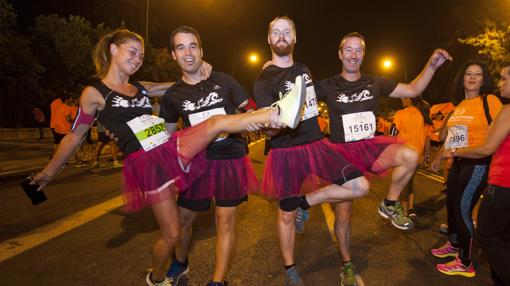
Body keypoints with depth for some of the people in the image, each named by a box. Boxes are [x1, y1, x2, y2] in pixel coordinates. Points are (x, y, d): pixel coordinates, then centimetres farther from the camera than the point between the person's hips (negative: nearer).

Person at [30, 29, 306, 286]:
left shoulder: (141, 87, 16)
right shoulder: (94, 93, 1)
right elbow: (74, 136, 8)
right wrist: (48, 172, 14)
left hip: (174, 147, 5)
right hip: (149, 163, -5)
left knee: (218, 121, -19)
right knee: (171, 233, 1)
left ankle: (278, 112, -28)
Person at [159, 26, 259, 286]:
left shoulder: (222, 81, -2)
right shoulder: (173, 95, 2)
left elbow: (251, 110, 5)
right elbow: (166, 134, 11)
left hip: (231, 160, -2)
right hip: (197, 161, 2)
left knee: (225, 221, 2)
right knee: (183, 218, 10)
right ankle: (179, 264, 41)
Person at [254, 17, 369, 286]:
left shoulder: (304, 69, 11)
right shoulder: (264, 80, -7)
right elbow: (268, 131, -14)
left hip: (317, 143, 5)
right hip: (286, 152, -5)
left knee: (360, 186, -8)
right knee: (287, 214, 5)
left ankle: (305, 202, 9)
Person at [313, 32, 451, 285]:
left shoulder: (375, 83, 6)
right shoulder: (328, 86, -2)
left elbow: (413, 90, 14)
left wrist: (431, 65, 1)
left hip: (371, 145, 2)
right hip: (343, 152, -2)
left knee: (410, 156, -30)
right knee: (343, 212, 0)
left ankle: (389, 205, -2)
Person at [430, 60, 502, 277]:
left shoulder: (490, 100, -7)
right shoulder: (459, 104, 13)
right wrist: (439, 156, 24)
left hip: (478, 163, -7)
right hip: (458, 162, 7)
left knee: (463, 208, -6)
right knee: (451, 204, 15)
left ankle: (465, 264, 8)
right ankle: (453, 245, 37)